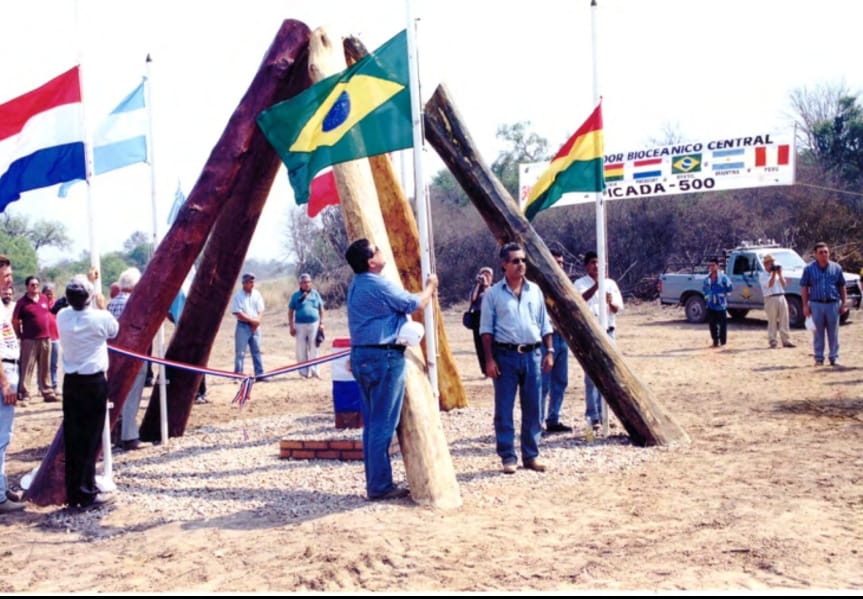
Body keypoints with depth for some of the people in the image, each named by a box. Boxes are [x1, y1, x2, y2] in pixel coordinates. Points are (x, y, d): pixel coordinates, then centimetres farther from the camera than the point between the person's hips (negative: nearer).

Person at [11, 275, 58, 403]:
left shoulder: (44, 299, 9)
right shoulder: (22, 302, -7)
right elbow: (15, 321, -4)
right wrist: (20, 336, -2)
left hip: (45, 339, 5)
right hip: (29, 340, -5)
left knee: (45, 368, 11)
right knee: (26, 368, -3)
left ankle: (47, 392, 18)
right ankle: (23, 394, 0)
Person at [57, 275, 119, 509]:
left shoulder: (62, 317, -2)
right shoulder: (100, 317, -14)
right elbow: (114, 331, 7)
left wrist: (87, 285, 24)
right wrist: (101, 306, 18)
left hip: (71, 382, 4)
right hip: (94, 382, -4)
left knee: (72, 437, 8)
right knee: (90, 438, 0)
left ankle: (73, 493, 13)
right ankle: (87, 493, 3)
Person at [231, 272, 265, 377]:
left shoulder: (257, 294, 8)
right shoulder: (238, 295, -7)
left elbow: (261, 310, 7)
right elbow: (238, 313, -13)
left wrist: (257, 321, -11)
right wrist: (252, 320, -14)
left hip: (255, 326, 5)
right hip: (243, 326, -5)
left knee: (257, 351, 8)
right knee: (240, 352, -3)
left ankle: (259, 374, 13)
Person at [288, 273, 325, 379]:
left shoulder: (315, 294, 9)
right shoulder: (296, 295, 5)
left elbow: (321, 309, 12)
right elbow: (290, 311, 5)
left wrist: (321, 323, 5)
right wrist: (291, 326, -1)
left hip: (314, 324, 1)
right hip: (300, 325, -1)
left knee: (314, 348, 2)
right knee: (301, 349, 2)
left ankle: (314, 370, 8)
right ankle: (304, 371, 10)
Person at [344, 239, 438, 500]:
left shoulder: (356, 285, 13)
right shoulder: (380, 285, -16)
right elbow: (415, 304, -5)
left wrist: (424, 291, 27)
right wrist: (430, 286, 13)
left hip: (361, 355, 10)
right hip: (384, 356, -10)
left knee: (372, 423, 13)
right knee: (383, 425, -4)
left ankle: (375, 482, 18)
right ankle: (380, 485, 0)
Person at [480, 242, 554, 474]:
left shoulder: (535, 291, 10)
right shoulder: (493, 294, 0)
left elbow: (545, 324, 14)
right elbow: (486, 329, -2)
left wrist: (549, 352, 7)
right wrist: (489, 359, -9)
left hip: (532, 354, 3)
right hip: (505, 355, -3)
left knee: (533, 408, 6)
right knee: (504, 409, -1)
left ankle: (531, 455, 16)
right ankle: (508, 457, 8)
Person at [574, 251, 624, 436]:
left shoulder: (610, 284, 10)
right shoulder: (581, 284, 0)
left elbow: (618, 308, 6)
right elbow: (580, 299, -21)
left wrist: (611, 302, -17)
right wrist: (596, 285, -35)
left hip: (607, 332, 4)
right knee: (592, 376, -6)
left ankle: (601, 415, 17)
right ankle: (593, 417, -5)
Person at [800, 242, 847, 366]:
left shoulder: (836, 268, 6)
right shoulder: (809, 268, 2)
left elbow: (842, 287, 10)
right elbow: (804, 287, 3)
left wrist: (843, 304, 4)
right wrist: (805, 305, -3)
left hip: (833, 304, 1)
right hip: (816, 304, -1)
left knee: (833, 333, 5)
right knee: (818, 333, 4)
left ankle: (834, 357, 13)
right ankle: (819, 358, 11)